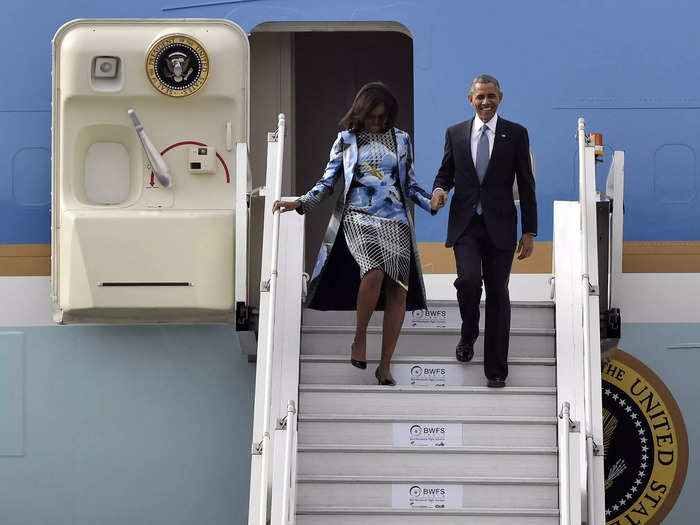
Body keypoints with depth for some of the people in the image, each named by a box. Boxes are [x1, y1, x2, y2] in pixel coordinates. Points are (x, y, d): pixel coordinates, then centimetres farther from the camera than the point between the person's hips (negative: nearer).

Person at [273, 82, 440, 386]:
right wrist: (300, 203, -5)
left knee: (398, 289, -7)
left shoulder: (401, 140, 14)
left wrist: (430, 202, -3)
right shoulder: (346, 140, 9)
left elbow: (410, 185, 16)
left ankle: (385, 366, 2)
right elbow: (327, 182, 10)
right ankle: (360, 338, -8)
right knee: (374, 272, -30)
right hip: (358, 217, -3)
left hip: (395, 222, 3)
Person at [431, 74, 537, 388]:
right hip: (465, 224, 1)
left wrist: (529, 232, -1)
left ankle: (496, 368, 9)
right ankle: (468, 334, 12)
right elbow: (446, 171, 16)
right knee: (469, 279, -19)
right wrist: (440, 189, -9)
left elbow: (526, 184, 3)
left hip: (499, 225, -1)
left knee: (498, 293, 1)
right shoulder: (455, 133, 7)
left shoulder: (516, 134, 2)